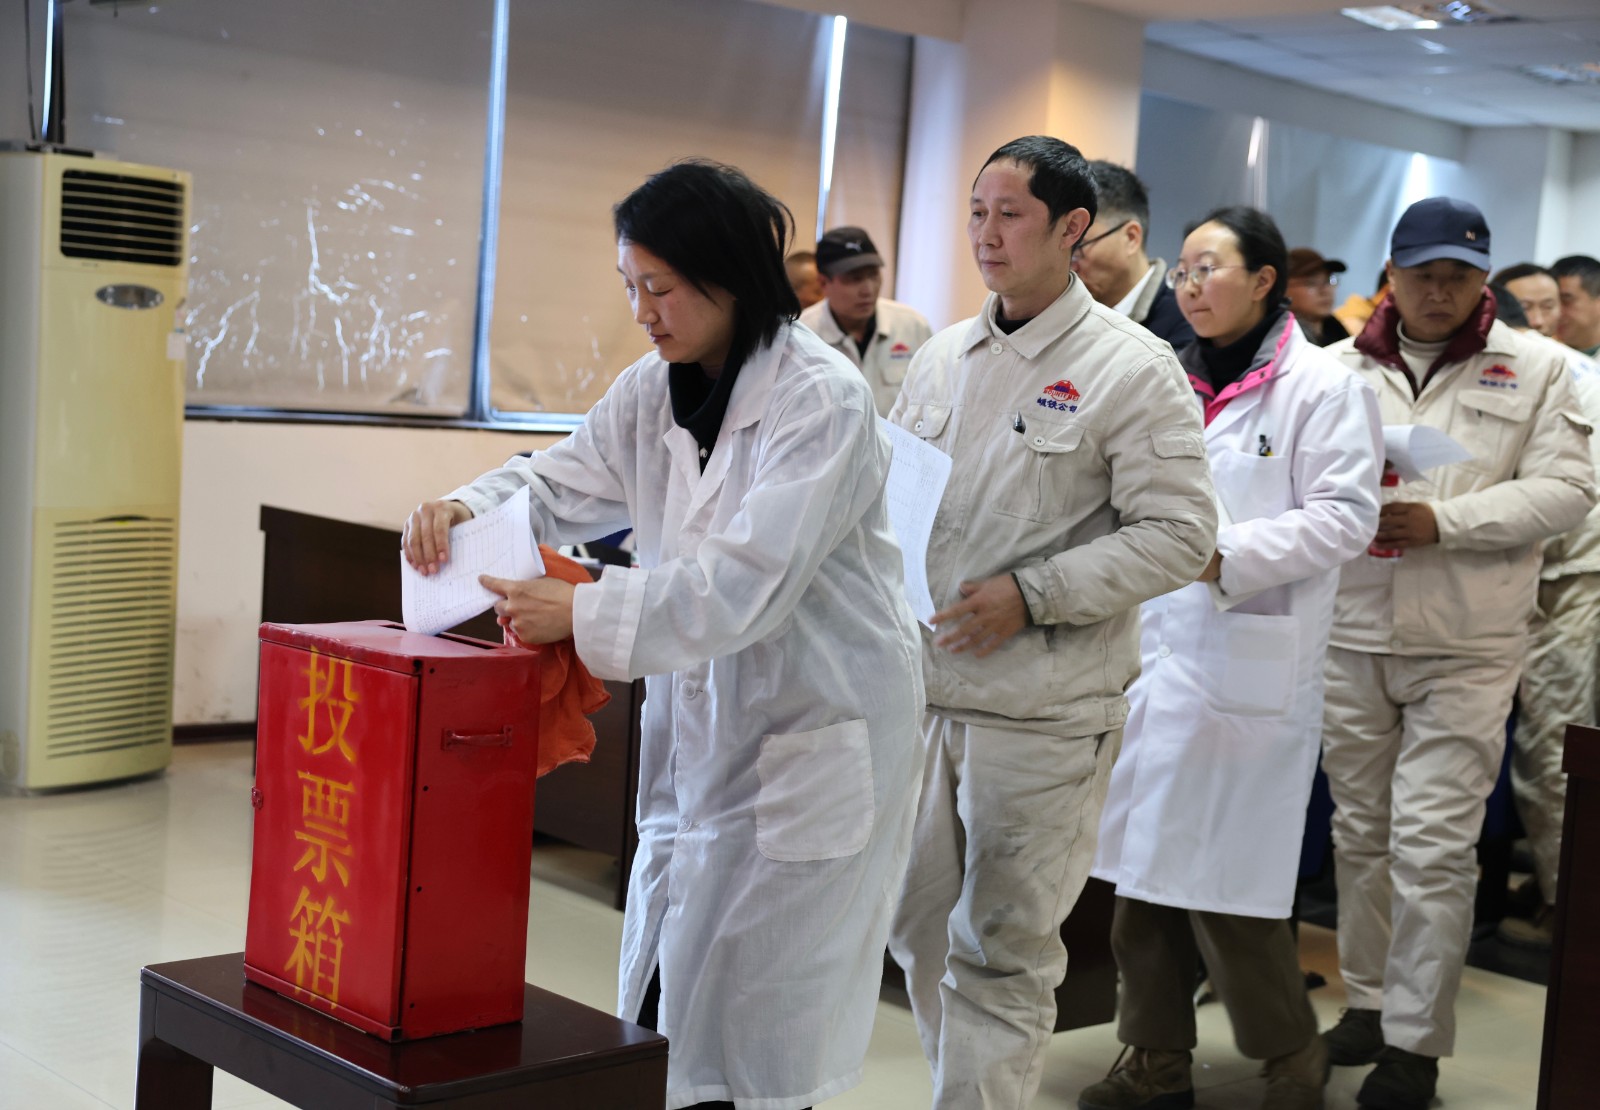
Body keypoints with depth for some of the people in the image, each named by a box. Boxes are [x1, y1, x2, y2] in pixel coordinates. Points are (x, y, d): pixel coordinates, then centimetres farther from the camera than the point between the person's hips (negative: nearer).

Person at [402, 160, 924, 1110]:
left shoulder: (824, 400, -18)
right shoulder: (654, 391, 5)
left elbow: (747, 580, -27)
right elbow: (562, 484, 8)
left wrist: (581, 613, -32)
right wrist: (468, 510, -13)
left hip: (813, 739, -7)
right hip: (699, 729, 7)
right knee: (660, 1017, 13)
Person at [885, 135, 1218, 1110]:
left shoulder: (1133, 369, -8)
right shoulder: (941, 359, 11)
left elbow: (1180, 535, -12)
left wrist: (1030, 596, -19)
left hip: (1042, 711, -6)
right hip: (925, 690, 7)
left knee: (1000, 953, 3)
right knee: (919, 922, 16)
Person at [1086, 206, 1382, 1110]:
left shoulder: (1325, 386, -3)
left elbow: (1345, 517, -11)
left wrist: (1226, 557, -18)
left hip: (1253, 663, -6)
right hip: (1159, 652, 6)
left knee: (1223, 882, -3)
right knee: (1144, 870, 8)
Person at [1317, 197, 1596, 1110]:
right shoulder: (1339, 368, 9)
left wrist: (1442, 521, -15)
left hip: (1467, 649, -3)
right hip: (1351, 635, 3)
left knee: (1432, 845, -5)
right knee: (1361, 831, 12)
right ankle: (1371, 998, 28)